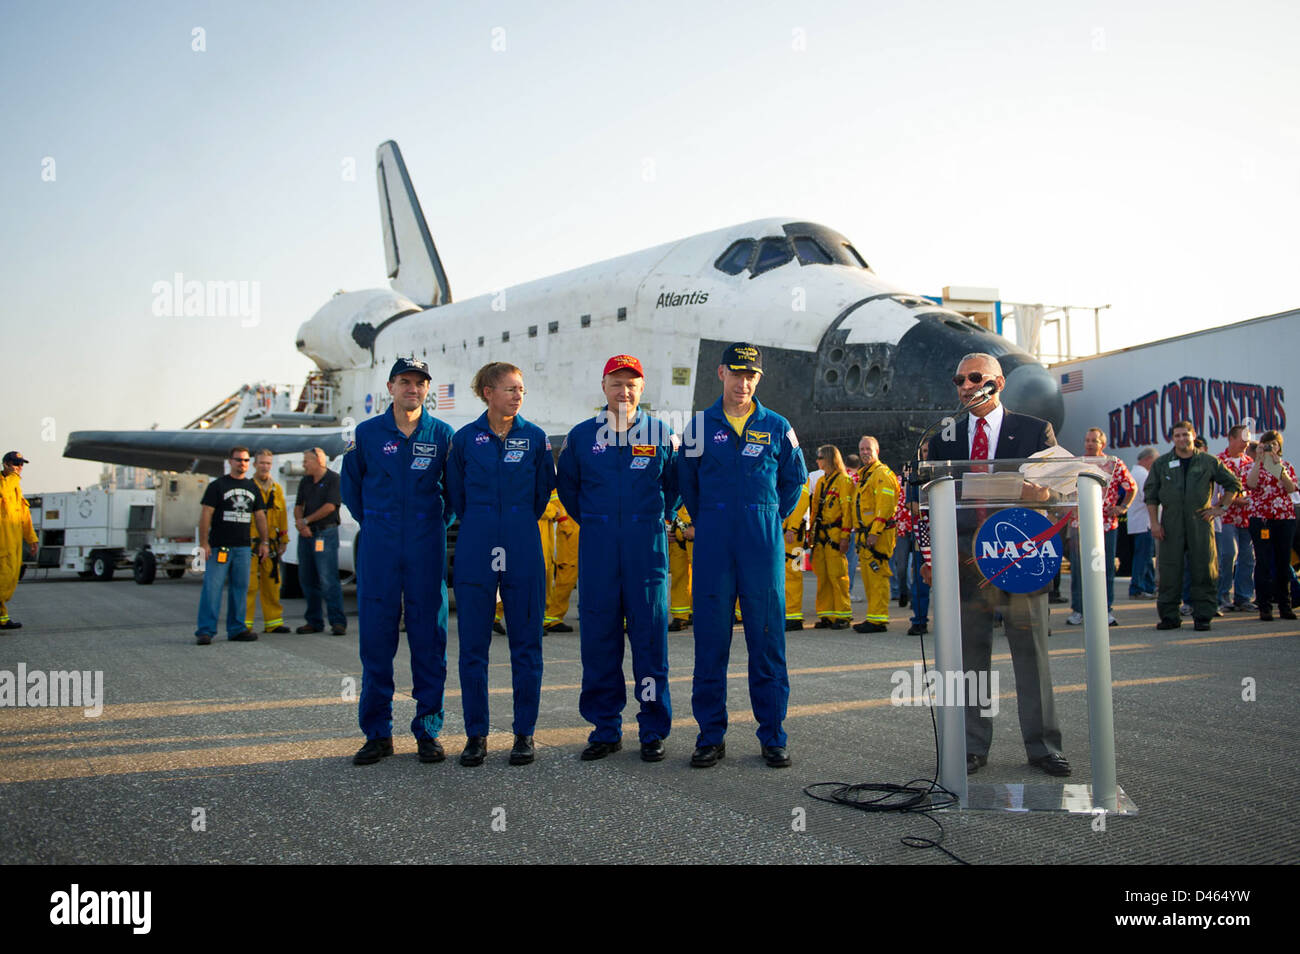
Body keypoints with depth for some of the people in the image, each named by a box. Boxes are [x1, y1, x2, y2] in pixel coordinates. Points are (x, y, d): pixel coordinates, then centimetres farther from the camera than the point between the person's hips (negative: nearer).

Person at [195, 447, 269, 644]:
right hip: (219, 546, -5)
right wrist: (204, 543, -12)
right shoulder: (217, 485, -1)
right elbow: (205, 514, -5)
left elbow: (260, 516, 19)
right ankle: (205, 630, -5)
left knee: (240, 588, 7)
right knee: (212, 587, -8)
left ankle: (237, 629, 14)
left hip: (243, 547, 5)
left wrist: (264, 542, 13)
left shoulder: (252, 488, 15)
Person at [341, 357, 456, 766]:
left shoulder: (442, 434, 4)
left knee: (429, 636, 2)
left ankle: (428, 731, 11)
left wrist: (438, 522, 8)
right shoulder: (367, 433, 5)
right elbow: (349, 484, 17)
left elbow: (455, 487, 15)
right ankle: (377, 733, 11)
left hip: (427, 547, 0)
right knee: (375, 636, 1)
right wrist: (372, 523, 12)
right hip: (378, 546, 0)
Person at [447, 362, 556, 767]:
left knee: (526, 643, 3)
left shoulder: (535, 437, 4)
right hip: (476, 550, 0)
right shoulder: (465, 438, 4)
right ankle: (476, 734, 14)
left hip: (523, 551, 0)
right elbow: (457, 494, 14)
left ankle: (525, 733, 13)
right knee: (473, 645, 3)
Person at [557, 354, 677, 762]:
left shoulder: (661, 435, 5)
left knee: (650, 633, 0)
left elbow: (675, 484, 17)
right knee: (597, 634, 3)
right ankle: (605, 728, 14)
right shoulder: (581, 436, 6)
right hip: (597, 548, 1)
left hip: (647, 547, -1)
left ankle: (653, 730, 9)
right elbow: (566, 485, 19)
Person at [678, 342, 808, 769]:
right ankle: (710, 735, 11)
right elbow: (686, 481, 16)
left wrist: (773, 518, 9)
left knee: (768, 637, 1)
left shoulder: (776, 427, 7)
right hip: (713, 545, 0)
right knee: (710, 638, 2)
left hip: (763, 543, 0)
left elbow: (794, 478, 16)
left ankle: (772, 735, 10)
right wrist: (707, 523, 11)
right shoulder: (700, 426, 7)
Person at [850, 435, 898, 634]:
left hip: (878, 534, -10)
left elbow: (885, 506, -18)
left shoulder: (881, 473, -9)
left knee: (877, 576, -10)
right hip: (865, 534, 10)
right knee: (868, 575, 12)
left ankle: (878, 620, -8)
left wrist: (874, 533, -23)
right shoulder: (864, 474, 22)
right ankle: (873, 617, 18)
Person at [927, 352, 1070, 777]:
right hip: (965, 561, 2)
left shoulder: (1035, 431, 5)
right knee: (970, 659, 7)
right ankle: (973, 747, 16)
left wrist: (1043, 493, -23)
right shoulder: (944, 439, 13)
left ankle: (1042, 746, 16)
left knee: (1032, 656, 5)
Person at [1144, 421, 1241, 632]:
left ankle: (1203, 616, 8)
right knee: (1169, 572, 0)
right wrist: (1154, 522, -1)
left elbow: (1233, 484, 15)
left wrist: (1221, 508, 6)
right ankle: (1169, 616, 7)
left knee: (1204, 571, 0)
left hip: (1200, 522, 0)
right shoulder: (1161, 463, 8)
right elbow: (1151, 494, 8)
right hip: (1170, 525, 0)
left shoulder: (1209, 462, 6)